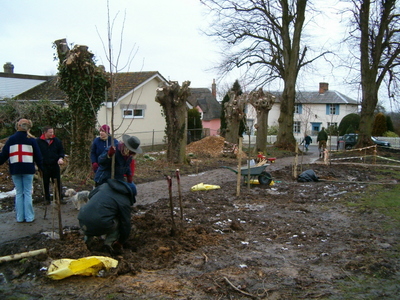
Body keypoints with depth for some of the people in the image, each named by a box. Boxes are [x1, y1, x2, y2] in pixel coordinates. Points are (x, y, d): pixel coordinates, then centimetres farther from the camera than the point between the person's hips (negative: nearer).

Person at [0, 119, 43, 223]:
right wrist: (40, 167, 13)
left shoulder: (11, 139, 4)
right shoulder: (31, 140, -1)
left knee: (19, 193, 10)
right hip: (28, 169, -2)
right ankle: (29, 217, 3)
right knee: (28, 193, 3)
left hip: (15, 169, 2)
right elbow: (38, 155, 3)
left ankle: (20, 217, 11)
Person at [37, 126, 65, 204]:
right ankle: (47, 199, 17)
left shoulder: (56, 140, 3)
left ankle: (60, 198, 11)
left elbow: (61, 151, 11)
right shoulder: (39, 141, -4)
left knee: (58, 183, 3)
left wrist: (61, 158, -8)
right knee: (46, 183, 7)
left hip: (55, 165, 2)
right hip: (44, 166, -1)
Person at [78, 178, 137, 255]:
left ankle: (88, 238, 25)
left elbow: (90, 195, 31)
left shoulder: (105, 185, 18)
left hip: (82, 221, 6)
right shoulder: (125, 202, 4)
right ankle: (109, 243, 5)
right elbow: (126, 224, 9)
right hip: (100, 227, -6)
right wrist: (120, 242, 25)